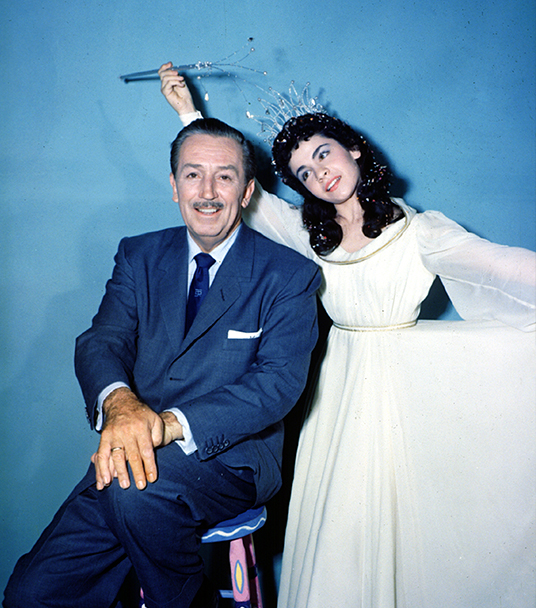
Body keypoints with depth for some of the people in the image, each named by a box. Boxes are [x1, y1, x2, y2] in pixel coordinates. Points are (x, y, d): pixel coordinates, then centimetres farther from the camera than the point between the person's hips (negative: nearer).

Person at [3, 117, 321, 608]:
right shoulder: (139, 256, 10)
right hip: (133, 453, 4)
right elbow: (101, 341, -2)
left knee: (138, 487, -34)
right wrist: (119, 401, -28)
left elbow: (280, 381, -13)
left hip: (233, 457, -3)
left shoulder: (291, 276, -3)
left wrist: (171, 423, -28)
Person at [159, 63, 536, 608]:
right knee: (335, 529, 6)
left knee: (399, 521, 3)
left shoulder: (419, 231, -7)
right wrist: (189, 113, 4)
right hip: (339, 391, 3)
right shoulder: (308, 232, 4)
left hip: (404, 390, -3)